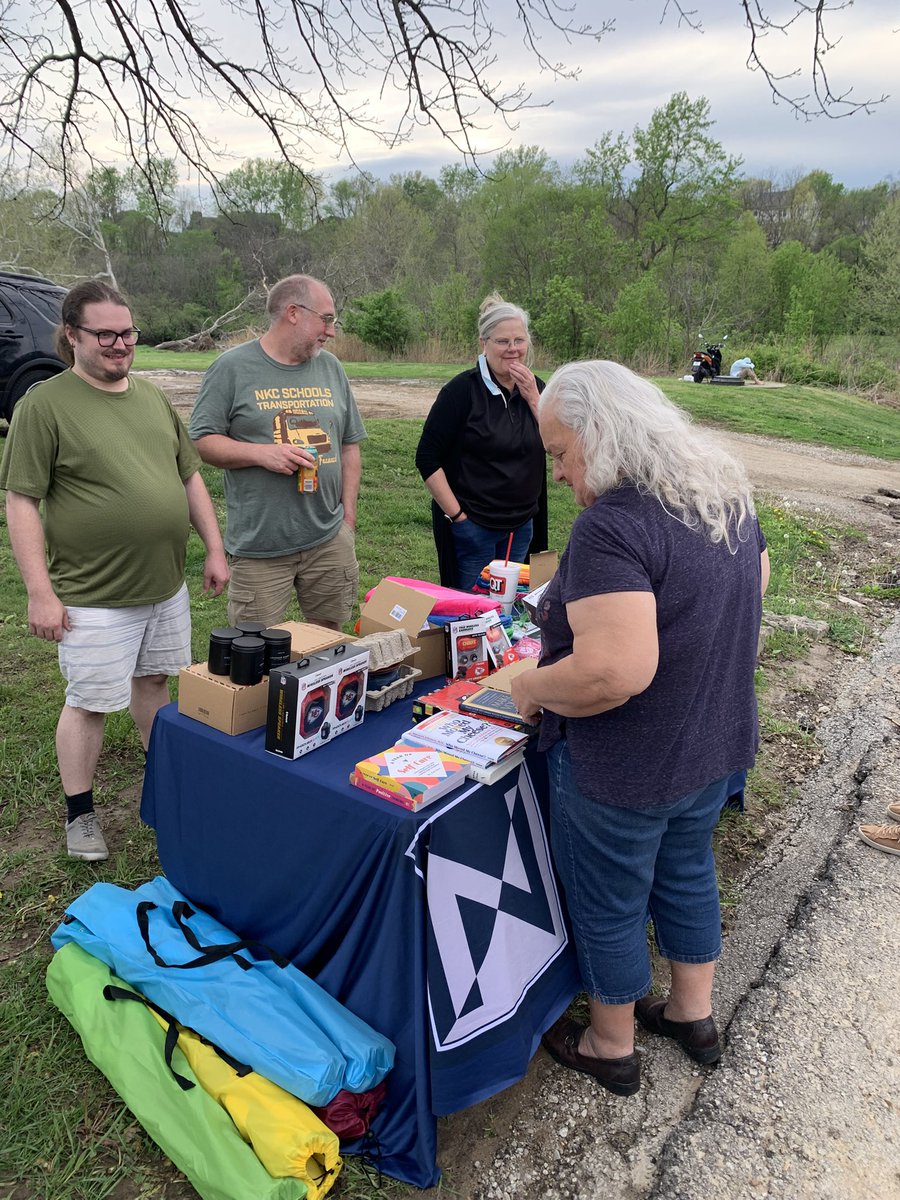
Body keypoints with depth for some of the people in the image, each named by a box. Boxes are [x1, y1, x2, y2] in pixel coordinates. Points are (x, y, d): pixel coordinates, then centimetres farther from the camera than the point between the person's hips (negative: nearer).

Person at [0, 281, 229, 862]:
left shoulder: (153, 398, 9)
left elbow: (190, 476, 14)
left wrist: (215, 549, 9)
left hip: (166, 584, 6)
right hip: (95, 595, -5)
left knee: (154, 680, 20)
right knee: (90, 703, 5)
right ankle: (80, 814, 24)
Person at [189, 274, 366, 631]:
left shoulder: (330, 367, 12)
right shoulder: (233, 367, -2)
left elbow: (349, 445, 15)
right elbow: (202, 441, -3)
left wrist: (349, 515, 8)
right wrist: (262, 453, -18)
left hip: (330, 539, 4)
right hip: (259, 547, -4)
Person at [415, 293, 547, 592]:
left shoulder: (535, 388, 5)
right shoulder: (463, 389, -11)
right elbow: (427, 458, -13)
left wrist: (533, 398, -13)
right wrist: (456, 514, -15)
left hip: (522, 525, 5)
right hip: (471, 526, -5)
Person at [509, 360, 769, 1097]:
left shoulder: (613, 525, -29)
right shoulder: (727, 493, 0)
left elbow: (614, 672, -36)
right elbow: (757, 579, 16)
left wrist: (530, 687, -19)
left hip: (627, 769, -8)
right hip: (717, 744, 8)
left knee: (608, 905, 15)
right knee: (687, 876, 27)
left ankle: (612, 1046, 39)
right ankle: (693, 1014, 49)